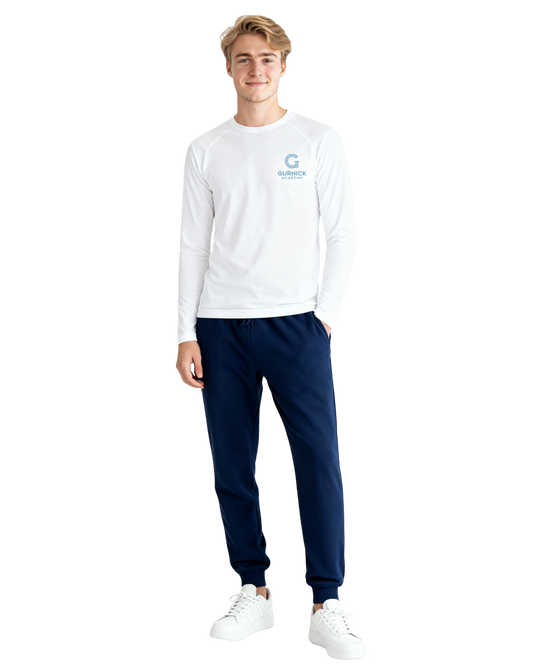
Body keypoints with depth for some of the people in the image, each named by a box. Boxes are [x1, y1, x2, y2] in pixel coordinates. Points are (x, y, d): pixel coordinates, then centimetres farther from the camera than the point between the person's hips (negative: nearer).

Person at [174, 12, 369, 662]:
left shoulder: (319, 138, 5)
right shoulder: (203, 149, 10)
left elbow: (343, 235, 3)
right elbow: (191, 245, 9)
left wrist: (325, 314, -5)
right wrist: (185, 333, 2)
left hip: (296, 321, -2)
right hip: (219, 326, 3)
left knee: (319, 461, -8)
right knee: (232, 466, 5)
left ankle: (327, 607, -2)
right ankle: (254, 592, 17)